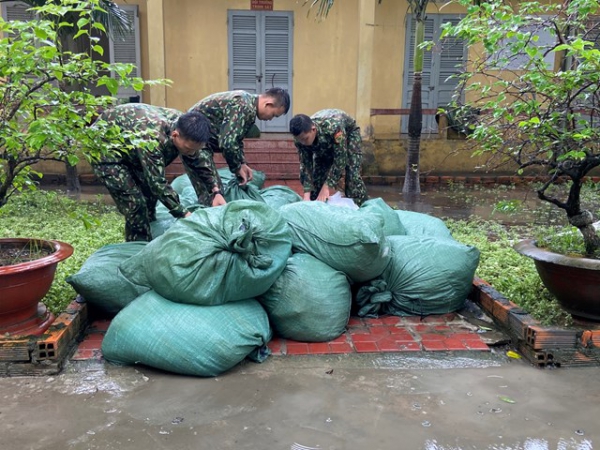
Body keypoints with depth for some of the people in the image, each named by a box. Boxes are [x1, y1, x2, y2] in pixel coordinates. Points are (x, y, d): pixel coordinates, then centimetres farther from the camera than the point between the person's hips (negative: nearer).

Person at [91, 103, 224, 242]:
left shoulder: (183, 125, -17)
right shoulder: (152, 139, -41)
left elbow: (198, 162, -3)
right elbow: (158, 183, -37)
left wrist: (216, 191, -10)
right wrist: (184, 214, -35)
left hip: (128, 143, 8)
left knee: (149, 192, 9)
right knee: (134, 203, -14)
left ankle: (148, 244, 24)